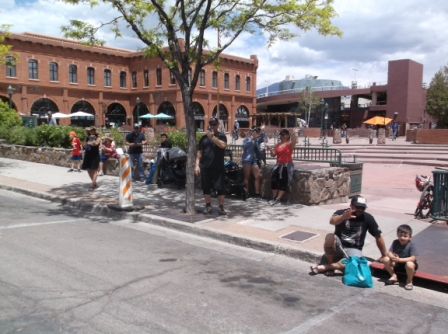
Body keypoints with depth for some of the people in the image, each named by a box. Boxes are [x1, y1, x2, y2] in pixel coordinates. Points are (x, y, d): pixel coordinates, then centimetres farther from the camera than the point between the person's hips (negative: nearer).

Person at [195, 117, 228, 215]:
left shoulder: (221, 136, 3)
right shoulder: (204, 137, 11)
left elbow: (223, 145, -18)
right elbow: (199, 152, 10)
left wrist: (212, 137, -25)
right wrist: (197, 165, 3)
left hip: (218, 167, -3)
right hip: (205, 166, 3)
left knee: (219, 188, -1)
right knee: (206, 188, 7)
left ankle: (221, 207, 7)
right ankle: (208, 206, 19)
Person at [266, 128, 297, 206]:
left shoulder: (290, 144, -4)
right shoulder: (278, 144, 12)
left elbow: (294, 141, -29)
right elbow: (273, 154, 10)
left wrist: (294, 133, -43)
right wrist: (270, 150, -9)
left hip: (287, 165, -5)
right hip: (278, 165, 5)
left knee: (283, 182, -8)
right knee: (274, 180, -8)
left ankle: (278, 199, -7)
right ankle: (274, 198, -1)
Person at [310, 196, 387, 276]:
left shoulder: (368, 218, -3)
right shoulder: (341, 212, -10)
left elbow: (378, 236, 6)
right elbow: (332, 221, -34)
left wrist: (384, 256, 9)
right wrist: (343, 217, -56)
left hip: (353, 249, 1)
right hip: (338, 246, -1)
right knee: (330, 237, -34)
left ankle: (323, 267, -25)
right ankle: (330, 265, -17)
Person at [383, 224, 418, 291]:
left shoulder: (412, 245, -21)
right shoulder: (395, 242, -9)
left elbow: (413, 258, -29)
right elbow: (389, 253, -10)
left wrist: (399, 259, -38)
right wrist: (393, 257, -36)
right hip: (397, 263, 4)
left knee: (409, 264, -39)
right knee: (386, 259, -19)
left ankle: (409, 281, -7)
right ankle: (393, 276, 3)